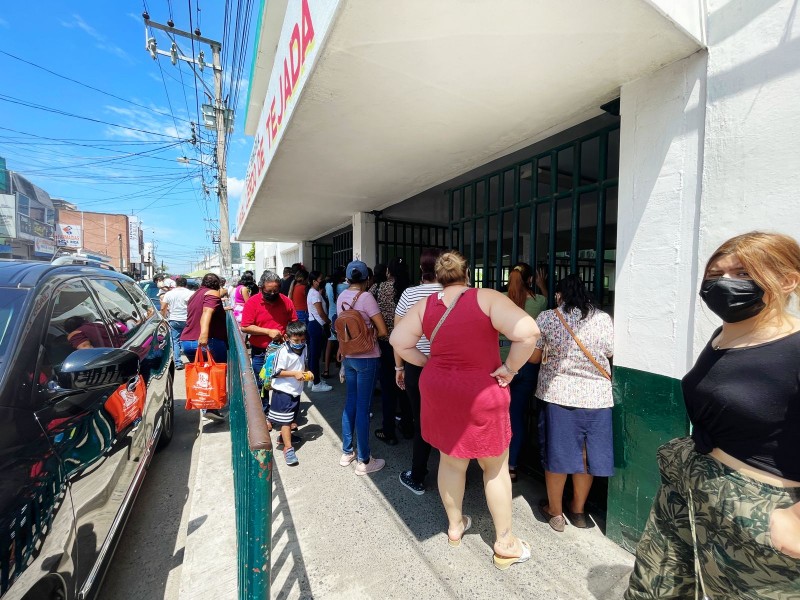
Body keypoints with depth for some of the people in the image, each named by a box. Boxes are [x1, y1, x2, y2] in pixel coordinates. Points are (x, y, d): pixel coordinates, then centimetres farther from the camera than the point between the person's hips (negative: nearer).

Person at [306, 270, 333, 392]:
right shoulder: (315, 294, -16)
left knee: (313, 353, 16)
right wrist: (329, 322, -4)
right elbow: (321, 312, -18)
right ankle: (316, 384, 0)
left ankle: (313, 378, 26)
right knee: (315, 354, -6)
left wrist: (326, 322, 10)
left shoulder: (313, 292, 15)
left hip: (314, 324, 11)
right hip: (317, 325, -11)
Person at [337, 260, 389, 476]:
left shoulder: (341, 297, 4)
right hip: (366, 357, -7)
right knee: (362, 407, 1)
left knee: (350, 402, 17)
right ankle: (364, 461, 15)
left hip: (348, 356, 7)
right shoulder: (366, 297, -16)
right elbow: (383, 331, -15)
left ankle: (346, 452, 30)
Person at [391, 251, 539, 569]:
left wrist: (429, 363, 6)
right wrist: (510, 368, -12)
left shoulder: (425, 305, -1)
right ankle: (505, 544, 35)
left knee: (450, 460, 23)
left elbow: (398, 340, 1)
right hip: (481, 393, -4)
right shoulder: (486, 298, -13)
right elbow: (528, 332, -24)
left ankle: (455, 525, 45)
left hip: (437, 389, 4)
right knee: (495, 467, 18)